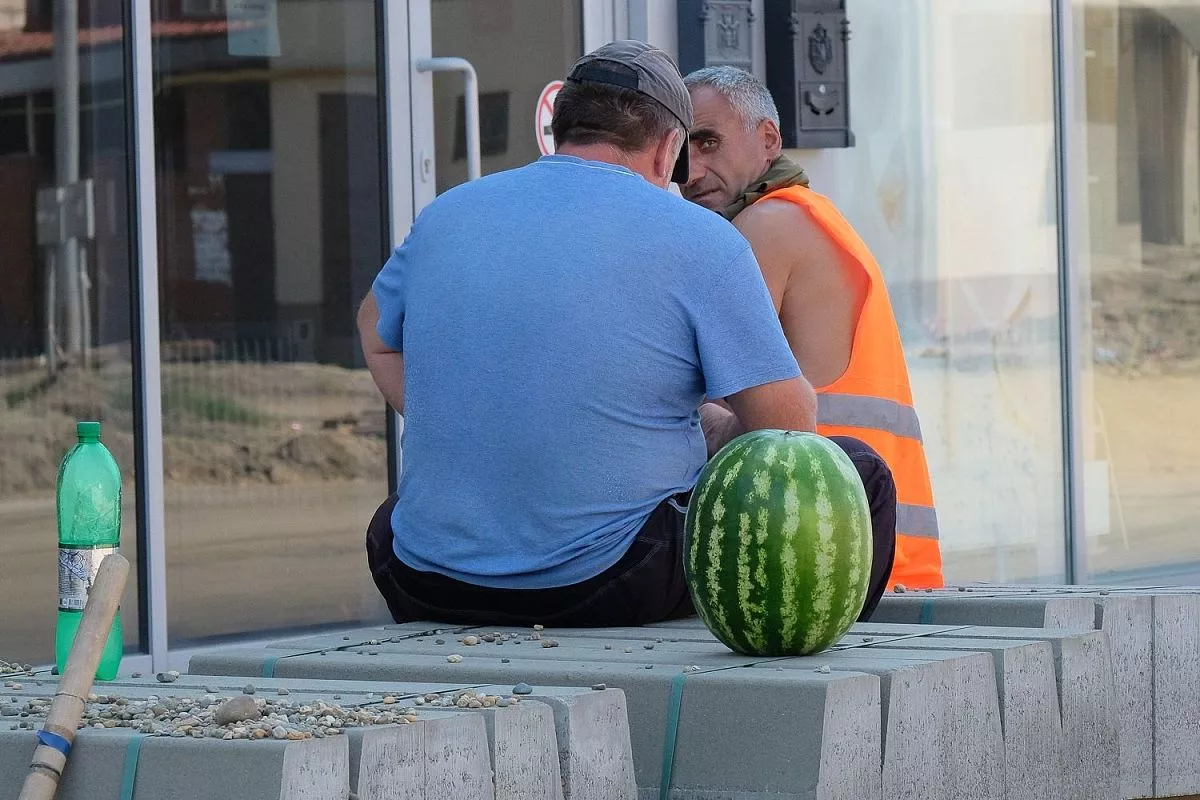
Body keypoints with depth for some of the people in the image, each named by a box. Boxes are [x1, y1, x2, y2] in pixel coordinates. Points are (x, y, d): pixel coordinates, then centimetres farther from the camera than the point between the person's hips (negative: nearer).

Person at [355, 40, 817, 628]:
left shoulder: (446, 214, 9)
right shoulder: (698, 239, -6)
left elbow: (377, 332, 29)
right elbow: (789, 424, -6)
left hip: (432, 591, 5)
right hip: (604, 588, -5)